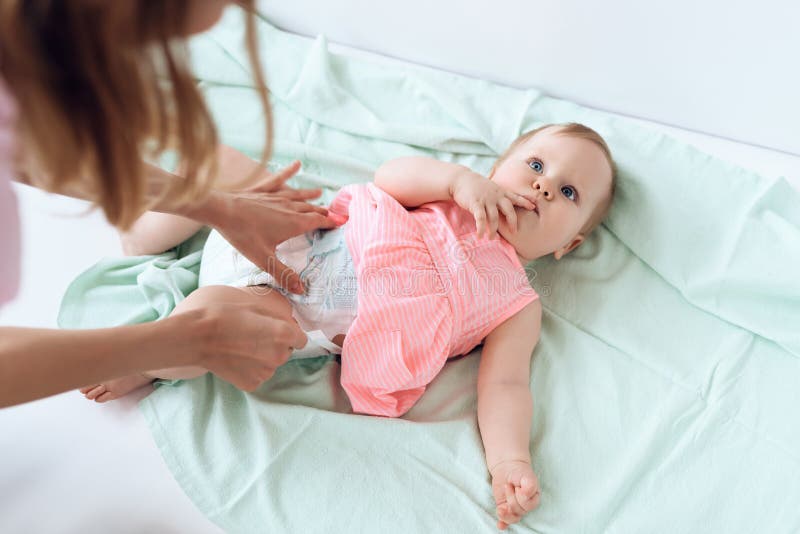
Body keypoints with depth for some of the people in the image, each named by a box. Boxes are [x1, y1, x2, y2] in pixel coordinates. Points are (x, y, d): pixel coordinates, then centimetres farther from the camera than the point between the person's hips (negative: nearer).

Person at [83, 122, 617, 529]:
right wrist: (459, 176, -17)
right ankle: (140, 238, 20)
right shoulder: (452, 193, 10)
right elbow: (389, 176, 0)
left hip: (306, 319, -4)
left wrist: (509, 459, -27)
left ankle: (144, 364, 2)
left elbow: (505, 384, -9)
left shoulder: (517, 303, 0)